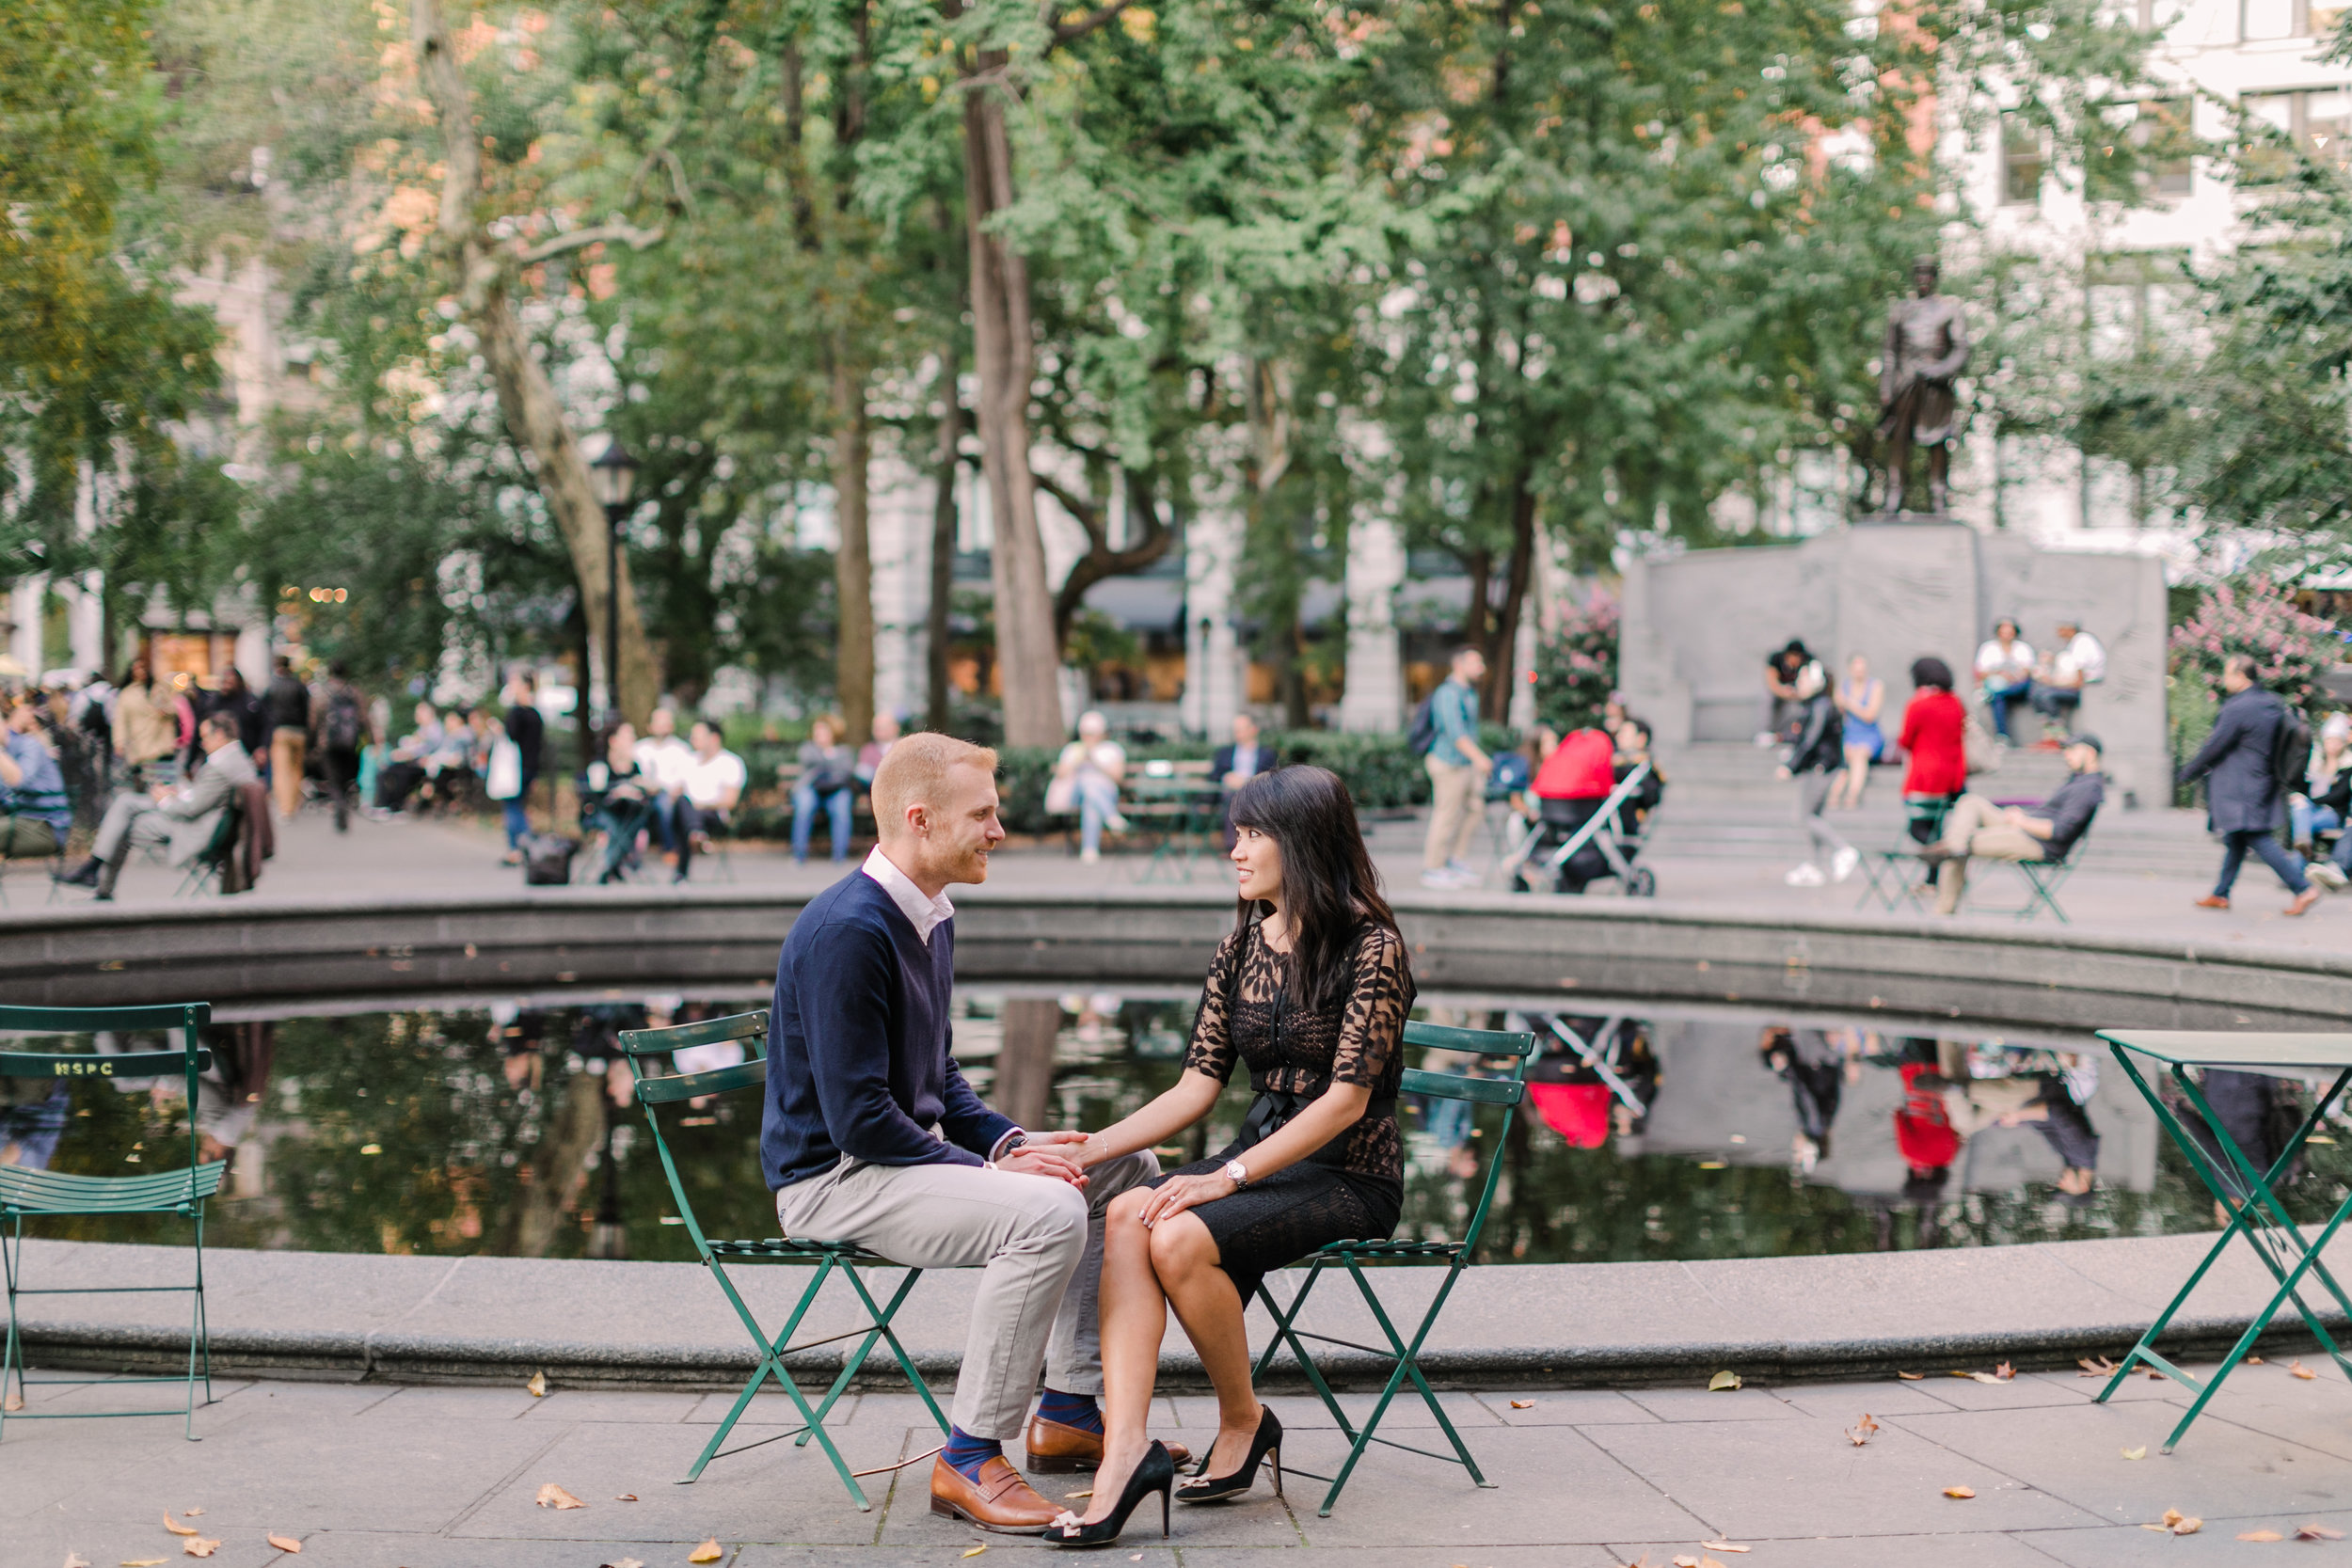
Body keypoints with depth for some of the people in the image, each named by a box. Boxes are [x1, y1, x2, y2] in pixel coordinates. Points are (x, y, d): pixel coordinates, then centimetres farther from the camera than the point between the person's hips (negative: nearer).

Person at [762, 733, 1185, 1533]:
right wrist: (992, 1169, -18)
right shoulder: (847, 932, -22)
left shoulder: (932, 919, 10)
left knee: (1126, 1168, 10)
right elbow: (858, 1118, -24)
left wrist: (1013, 1142, 2)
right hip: (832, 1179, -10)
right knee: (1048, 1213, -30)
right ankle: (970, 1459, -19)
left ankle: (1069, 1412, 15)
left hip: (912, 1152, 10)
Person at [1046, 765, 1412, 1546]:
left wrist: (1228, 1177, -23)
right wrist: (1092, 1148, -4)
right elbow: (1197, 1086, 9)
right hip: (1261, 1155, 7)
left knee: (1180, 1237, -30)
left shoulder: (1370, 946, -11)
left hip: (1348, 1179, -6)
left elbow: (1347, 1099, -17)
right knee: (1126, 1219, -23)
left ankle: (1243, 1422, -6)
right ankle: (1125, 1448, -34)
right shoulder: (1242, 944, 10)